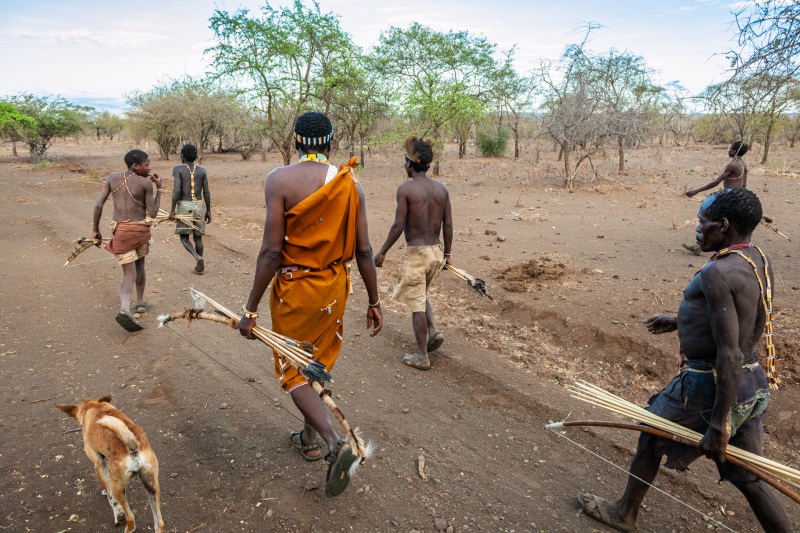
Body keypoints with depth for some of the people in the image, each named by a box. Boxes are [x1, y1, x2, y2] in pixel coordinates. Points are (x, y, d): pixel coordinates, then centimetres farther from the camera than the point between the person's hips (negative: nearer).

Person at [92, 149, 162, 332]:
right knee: (140, 264, 24)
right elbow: (152, 213, -3)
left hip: (121, 231, 2)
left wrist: (95, 230, 9)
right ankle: (140, 303, 32)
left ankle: (125, 308, -23)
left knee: (129, 273, 0)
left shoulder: (112, 177, 3)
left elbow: (98, 205, 0)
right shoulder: (146, 183, -7)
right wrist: (159, 188, 5)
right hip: (141, 229, -1)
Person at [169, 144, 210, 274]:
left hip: (184, 206, -3)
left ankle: (197, 257, -18)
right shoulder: (202, 170, 2)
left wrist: (172, 210, -9)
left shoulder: (178, 169, -7)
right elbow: (206, 193, 2)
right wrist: (208, 211, 10)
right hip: (199, 206, 3)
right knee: (198, 237, 14)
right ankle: (199, 266, 14)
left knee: (184, 238, 7)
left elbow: (177, 191, -15)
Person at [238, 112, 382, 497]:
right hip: (334, 286, 5)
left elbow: (271, 252, -18)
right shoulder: (350, 184, -2)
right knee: (319, 365, 22)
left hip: (294, 288, -4)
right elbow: (364, 251, -2)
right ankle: (309, 440, 38)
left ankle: (334, 442, -5)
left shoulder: (280, 180, -14)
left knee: (292, 371, 11)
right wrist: (374, 301, 8)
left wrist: (251, 309, -10)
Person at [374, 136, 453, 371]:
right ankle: (434, 331, 12)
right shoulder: (441, 188, 2)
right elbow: (448, 224, 3)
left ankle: (422, 357, 14)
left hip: (415, 253, -6)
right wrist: (447, 253, 15)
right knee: (419, 295, 28)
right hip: (436, 251, 6)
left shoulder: (405, 189, -13)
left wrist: (382, 252, -4)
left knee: (416, 304, 6)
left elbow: (398, 225, -15)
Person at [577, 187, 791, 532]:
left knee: (650, 436, 16)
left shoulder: (718, 273, -25)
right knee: (745, 476, 20)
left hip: (711, 387, -8)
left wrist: (719, 423, -21)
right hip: (751, 383, 8)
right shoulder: (757, 261, 3)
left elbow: (729, 356, -27)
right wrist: (680, 322, 27)